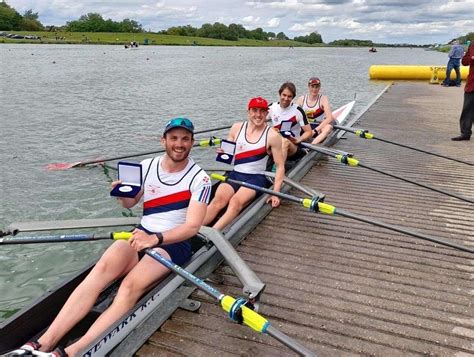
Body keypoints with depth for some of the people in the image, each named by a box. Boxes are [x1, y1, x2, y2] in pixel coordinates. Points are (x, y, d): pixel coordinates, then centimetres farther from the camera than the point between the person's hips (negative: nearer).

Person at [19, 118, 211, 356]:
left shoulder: (199, 179, -5)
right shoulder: (147, 167, 8)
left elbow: (192, 226, -14)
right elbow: (129, 204, 21)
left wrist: (155, 238, -29)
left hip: (173, 243, -3)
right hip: (141, 236, 3)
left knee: (131, 285, -32)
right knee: (103, 268, -28)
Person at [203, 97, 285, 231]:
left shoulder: (272, 136, -3)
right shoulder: (237, 128, 6)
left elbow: (280, 167, -2)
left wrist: (276, 192, -11)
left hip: (256, 177, -3)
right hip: (235, 174, 3)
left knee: (236, 202, -31)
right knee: (218, 199, -26)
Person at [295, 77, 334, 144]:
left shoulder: (323, 99, -5)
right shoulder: (301, 99, 3)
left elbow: (330, 118, -17)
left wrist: (315, 130, -24)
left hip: (318, 128, -2)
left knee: (328, 127, -34)